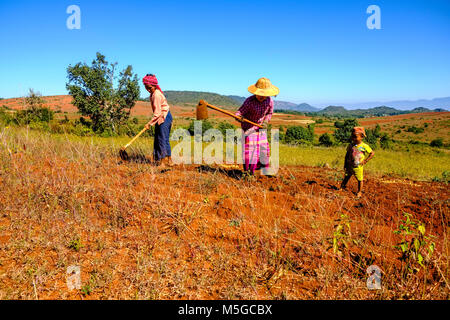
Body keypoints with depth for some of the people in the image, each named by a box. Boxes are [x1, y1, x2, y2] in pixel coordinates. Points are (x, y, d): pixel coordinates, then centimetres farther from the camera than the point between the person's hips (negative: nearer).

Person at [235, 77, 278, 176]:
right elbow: (240, 111, -21)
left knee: (263, 146, 10)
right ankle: (248, 170, -3)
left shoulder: (270, 101, -12)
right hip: (248, 126, -5)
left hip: (260, 126, 5)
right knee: (249, 146, -11)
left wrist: (266, 121, -12)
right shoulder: (249, 101, -25)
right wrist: (238, 117, -43)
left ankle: (261, 165, 33)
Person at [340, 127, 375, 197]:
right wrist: (345, 164, 8)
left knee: (360, 180, 8)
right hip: (350, 166, 3)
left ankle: (359, 192, 24)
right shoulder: (351, 145, 0)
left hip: (358, 167, -3)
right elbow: (347, 155, 10)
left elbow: (372, 153, -3)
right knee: (346, 177, 12)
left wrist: (365, 161, -8)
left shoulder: (364, 146, -10)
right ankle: (342, 187, 26)